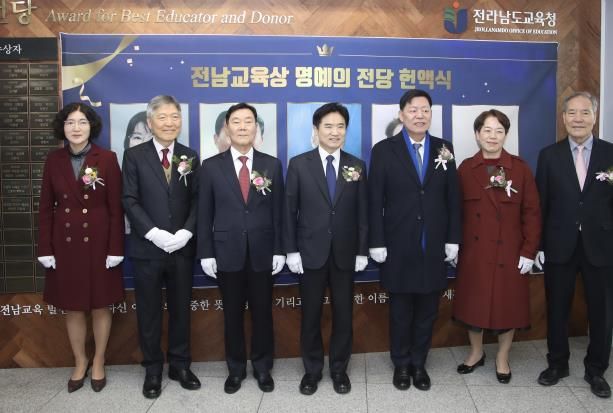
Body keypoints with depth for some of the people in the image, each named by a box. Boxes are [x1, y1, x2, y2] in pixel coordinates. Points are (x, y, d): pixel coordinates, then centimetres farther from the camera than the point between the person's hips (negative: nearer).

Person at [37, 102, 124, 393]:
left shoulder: (107, 158, -6)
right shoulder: (54, 160, 2)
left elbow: (116, 208, -7)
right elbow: (46, 208, 4)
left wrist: (115, 248, -10)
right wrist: (45, 248, -1)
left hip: (98, 242, -2)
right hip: (65, 243, 3)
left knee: (101, 305, 9)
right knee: (72, 306, 12)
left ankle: (98, 363, 27)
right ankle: (80, 362, 30)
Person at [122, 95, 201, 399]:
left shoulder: (190, 156, 7)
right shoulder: (134, 155, 0)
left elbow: (197, 200, 3)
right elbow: (130, 201, -6)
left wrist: (186, 232, -12)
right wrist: (155, 233, -16)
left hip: (182, 248, 2)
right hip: (147, 248, -2)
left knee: (181, 309, 11)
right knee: (149, 312, 8)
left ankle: (180, 365, 26)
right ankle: (153, 369, 23)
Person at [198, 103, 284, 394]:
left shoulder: (272, 165, 3)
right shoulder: (211, 166, 1)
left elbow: (278, 212, 3)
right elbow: (204, 213, 1)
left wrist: (279, 250, -1)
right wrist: (206, 252, -4)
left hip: (262, 253, 1)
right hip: (227, 252, 0)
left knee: (262, 312, 11)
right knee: (232, 313, 11)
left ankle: (262, 367, 28)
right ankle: (236, 368, 28)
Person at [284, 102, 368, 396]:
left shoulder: (357, 166, 4)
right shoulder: (299, 164, -1)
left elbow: (362, 212, 4)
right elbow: (289, 210, -1)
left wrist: (362, 251, 0)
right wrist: (291, 250, -6)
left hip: (345, 253, 1)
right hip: (311, 252, -1)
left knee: (343, 314, 10)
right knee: (311, 314, 9)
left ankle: (339, 369, 27)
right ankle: (312, 369, 25)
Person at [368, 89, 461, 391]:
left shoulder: (444, 149, 6)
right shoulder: (384, 150, -2)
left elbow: (452, 197, 6)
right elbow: (375, 201, -4)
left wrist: (453, 239, 2)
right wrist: (377, 243, -8)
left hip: (434, 246, 2)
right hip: (399, 246, -2)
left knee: (427, 310, 12)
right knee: (400, 311, 11)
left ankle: (419, 363, 29)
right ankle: (401, 364, 28)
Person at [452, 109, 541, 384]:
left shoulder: (520, 168, -2)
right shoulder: (465, 169, 0)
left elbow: (532, 213, -3)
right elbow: (457, 212, -1)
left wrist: (529, 251, -7)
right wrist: (455, 246, -5)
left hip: (509, 252, -1)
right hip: (473, 251, 1)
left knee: (508, 305, 8)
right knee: (473, 303, 11)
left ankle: (502, 358, 28)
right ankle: (476, 352, 32)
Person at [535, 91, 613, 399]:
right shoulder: (549, 155, 1)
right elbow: (541, 204, 0)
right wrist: (538, 245, -2)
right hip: (560, 246, 0)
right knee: (557, 310, 12)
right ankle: (557, 364, 31)